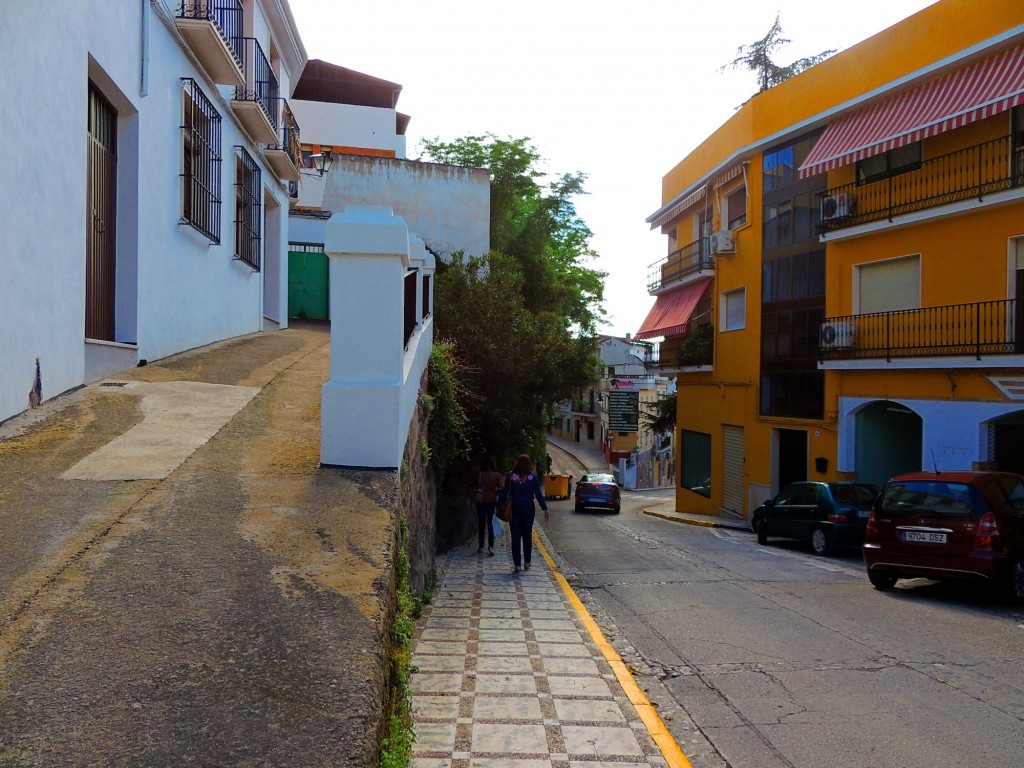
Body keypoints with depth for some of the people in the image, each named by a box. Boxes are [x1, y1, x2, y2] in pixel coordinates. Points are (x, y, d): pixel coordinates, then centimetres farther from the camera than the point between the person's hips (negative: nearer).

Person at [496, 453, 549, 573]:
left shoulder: (510, 476, -4)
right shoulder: (533, 477, -3)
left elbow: (504, 493, -3)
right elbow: (539, 494, -3)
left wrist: (499, 505, 6)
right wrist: (545, 509, 1)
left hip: (514, 510, -1)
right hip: (528, 509, 1)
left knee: (515, 537, 2)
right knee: (527, 536, 15)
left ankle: (517, 564, -1)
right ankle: (527, 561, 19)